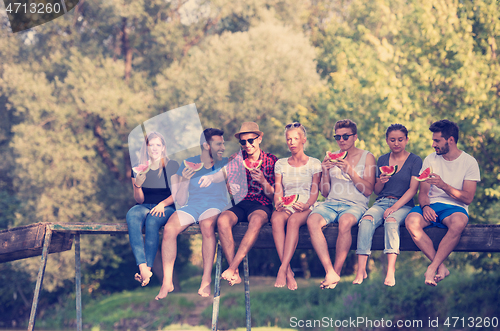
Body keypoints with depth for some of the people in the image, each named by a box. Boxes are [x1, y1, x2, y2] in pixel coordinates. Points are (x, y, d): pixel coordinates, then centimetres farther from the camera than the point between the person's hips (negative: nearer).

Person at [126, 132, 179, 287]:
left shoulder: (172, 166, 3)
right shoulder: (138, 169, 9)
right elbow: (139, 200, 7)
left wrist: (163, 204, -18)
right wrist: (137, 185, -13)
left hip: (167, 208, -2)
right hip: (145, 207, 2)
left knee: (152, 220, -38)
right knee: (131, 216, -35)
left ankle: (148, 268, -34)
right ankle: (142, 267, -47)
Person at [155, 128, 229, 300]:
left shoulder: (224, 164, 9)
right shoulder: (188, 164, 9)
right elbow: (181, 201, 9)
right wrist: (185, 181, -9)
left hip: (215, 206, -2)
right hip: (192, 206, 2)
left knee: (207, 225, -38)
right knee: (169, 229, -28)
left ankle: (206, 280, -37)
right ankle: (167, 282, -24)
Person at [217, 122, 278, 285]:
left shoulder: (271, 161, 6)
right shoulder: (236, 159, 12)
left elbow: (273, 195, 4)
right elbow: (230, 189, 9)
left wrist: (263, 181, -15)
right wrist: (231, 188, -15)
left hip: (261, 205, -2)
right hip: (239, 204, 3)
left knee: (256, 220, -39)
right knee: (222, 220, -32)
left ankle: (232, 268, -40)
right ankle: (235, 274, -34)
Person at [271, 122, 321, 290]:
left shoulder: (314, 163, 12)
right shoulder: (281, 164, 20)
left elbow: (315, 191, 3)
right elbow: (278, 190, 11)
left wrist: (307, 204, -17)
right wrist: (278, 203, -12)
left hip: (306, 208, -2)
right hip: (286, 207, 2)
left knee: (293, 220, -39)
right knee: (276, 218, -36)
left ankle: (282, 270, -47)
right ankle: (289, 272, -44)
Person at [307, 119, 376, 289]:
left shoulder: (367, 157, 10)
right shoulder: (331, 158, 19)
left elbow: (368, 191, 0)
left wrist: (350, 171, -11)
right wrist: (325, 173, 0)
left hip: (355, 204, -3)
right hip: (331, 203, 3)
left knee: (345, 222, -39)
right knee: (312, 221, -31)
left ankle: (337, 271, -27)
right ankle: (330, 273, -37)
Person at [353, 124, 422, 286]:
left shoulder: (415, 160, 4)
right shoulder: (382, 160, 16)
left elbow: (413, 189, -5)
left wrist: (395, 207, -17)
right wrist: (381, 182, -5)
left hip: (404, 205, -3)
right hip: (381, 202, 3)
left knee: (391, 220, -37)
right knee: (367, 219, -30)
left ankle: (391, 270, -46)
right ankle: (361, 270, -37)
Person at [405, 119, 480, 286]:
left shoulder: (469, 162, 1)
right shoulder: (430, 160, 11)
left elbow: (468, 198, -7)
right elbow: (423, 192, 8)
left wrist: (443, 185, -21)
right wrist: (425, 206, -16)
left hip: (455, 208, -3)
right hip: (431, 206, 3)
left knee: (458, 223, -40)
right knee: (411, 221, -32)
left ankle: (433, 268, -31)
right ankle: (441, 268, -27)